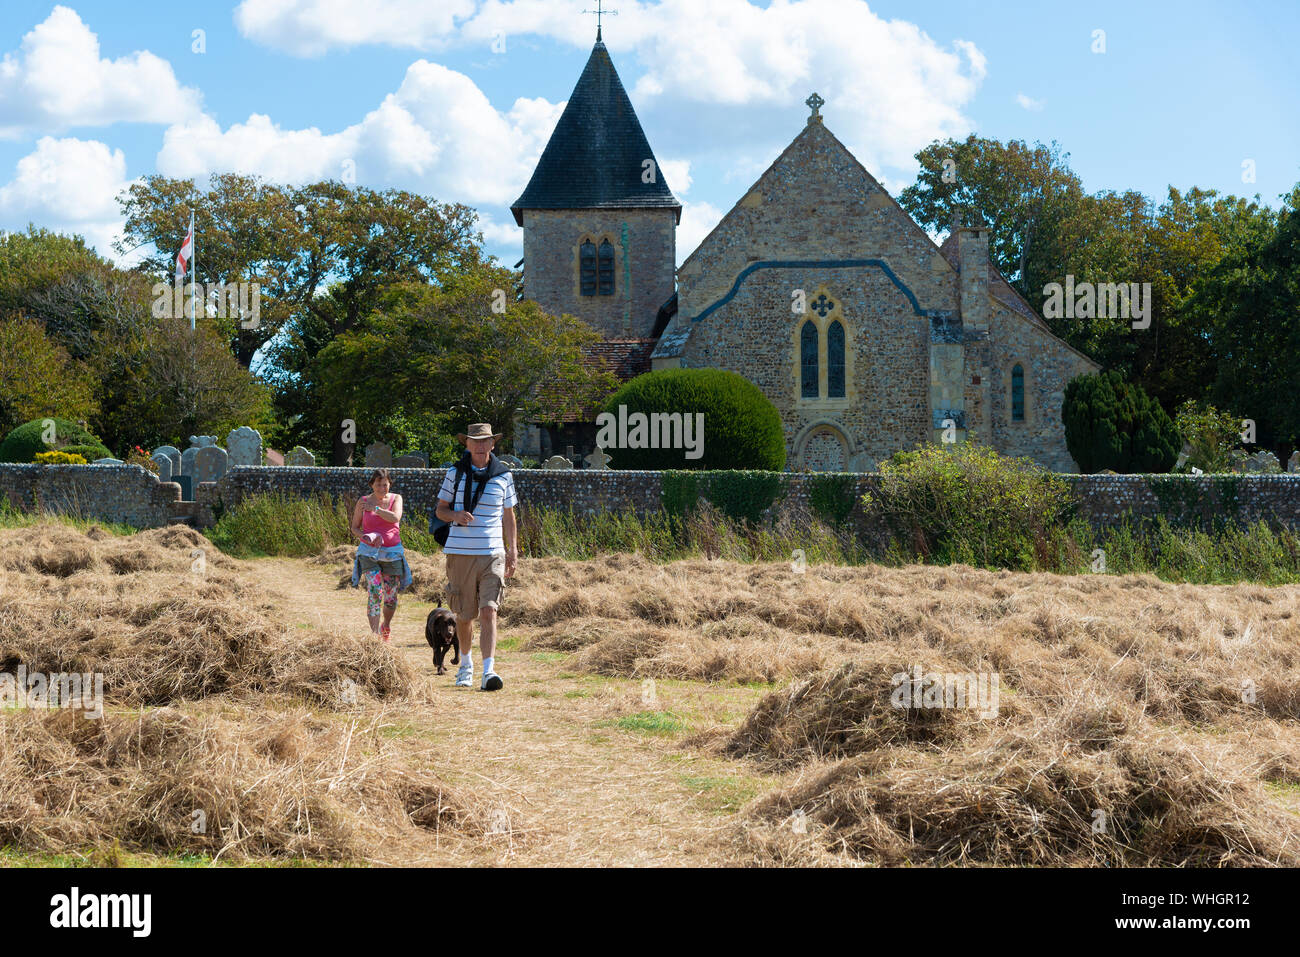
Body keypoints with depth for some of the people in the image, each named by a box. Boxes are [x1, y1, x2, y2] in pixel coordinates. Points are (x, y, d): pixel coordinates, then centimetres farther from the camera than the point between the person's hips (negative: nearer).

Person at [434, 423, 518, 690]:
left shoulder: (503, 475, 7)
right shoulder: (455, 473, 5)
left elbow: (509, 515, 15)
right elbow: (440, 509, 11)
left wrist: (513, 549, 8)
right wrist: (455, 515, -12)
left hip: (492, 553, -1)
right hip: (459, 553, 1)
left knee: (489, 611, -14)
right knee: (464, 615, 9)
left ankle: (488, 671, -21)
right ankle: (465, 665, 32)